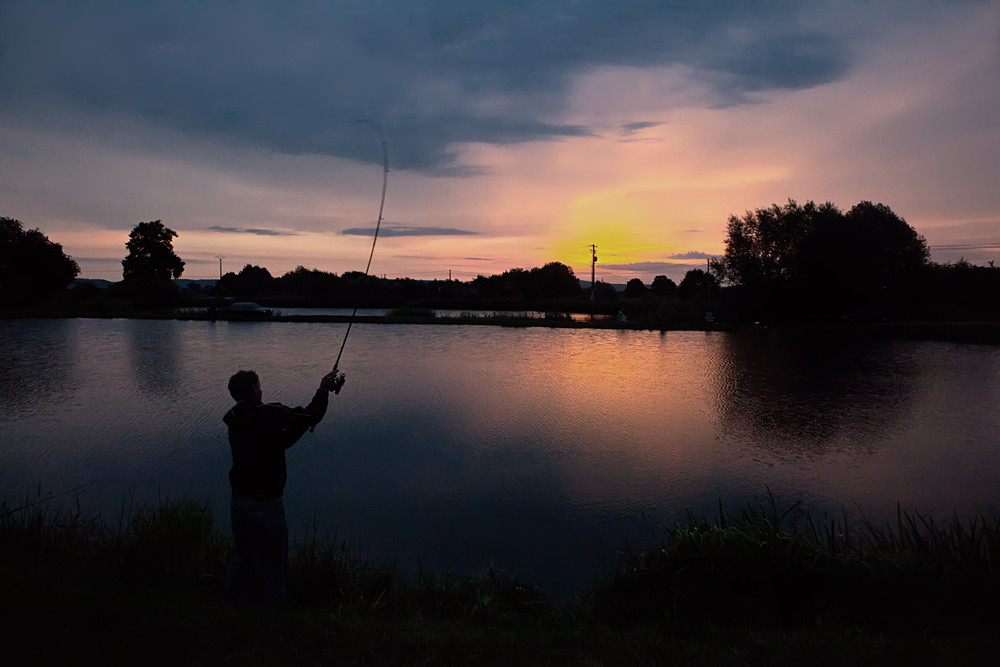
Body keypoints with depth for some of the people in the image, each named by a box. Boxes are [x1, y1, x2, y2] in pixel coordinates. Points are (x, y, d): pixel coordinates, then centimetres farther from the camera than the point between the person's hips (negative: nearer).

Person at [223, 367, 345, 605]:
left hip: (239, 502, 7)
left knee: (242, 556, 24)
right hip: (267, 503, -7)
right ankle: (272, 604, 26)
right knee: (272, 561, 12)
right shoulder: (268, 414, -18)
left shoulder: (235, 422, 7)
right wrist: (323, 388, -2)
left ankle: (236, 598, 38)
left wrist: (302, 424, 16)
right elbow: (310, 417, -15)